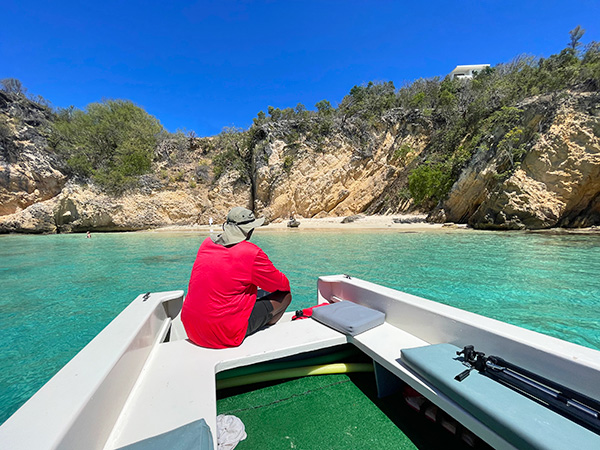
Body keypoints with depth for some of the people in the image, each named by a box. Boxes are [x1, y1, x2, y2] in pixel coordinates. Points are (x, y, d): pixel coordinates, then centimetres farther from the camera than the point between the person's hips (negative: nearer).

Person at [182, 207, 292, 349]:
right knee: (286, 296, 4)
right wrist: (284, 282, 20)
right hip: (225, 335, -7)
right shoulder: (252, 253, -17)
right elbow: (282, 284, -4)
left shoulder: (206, 244, 3)